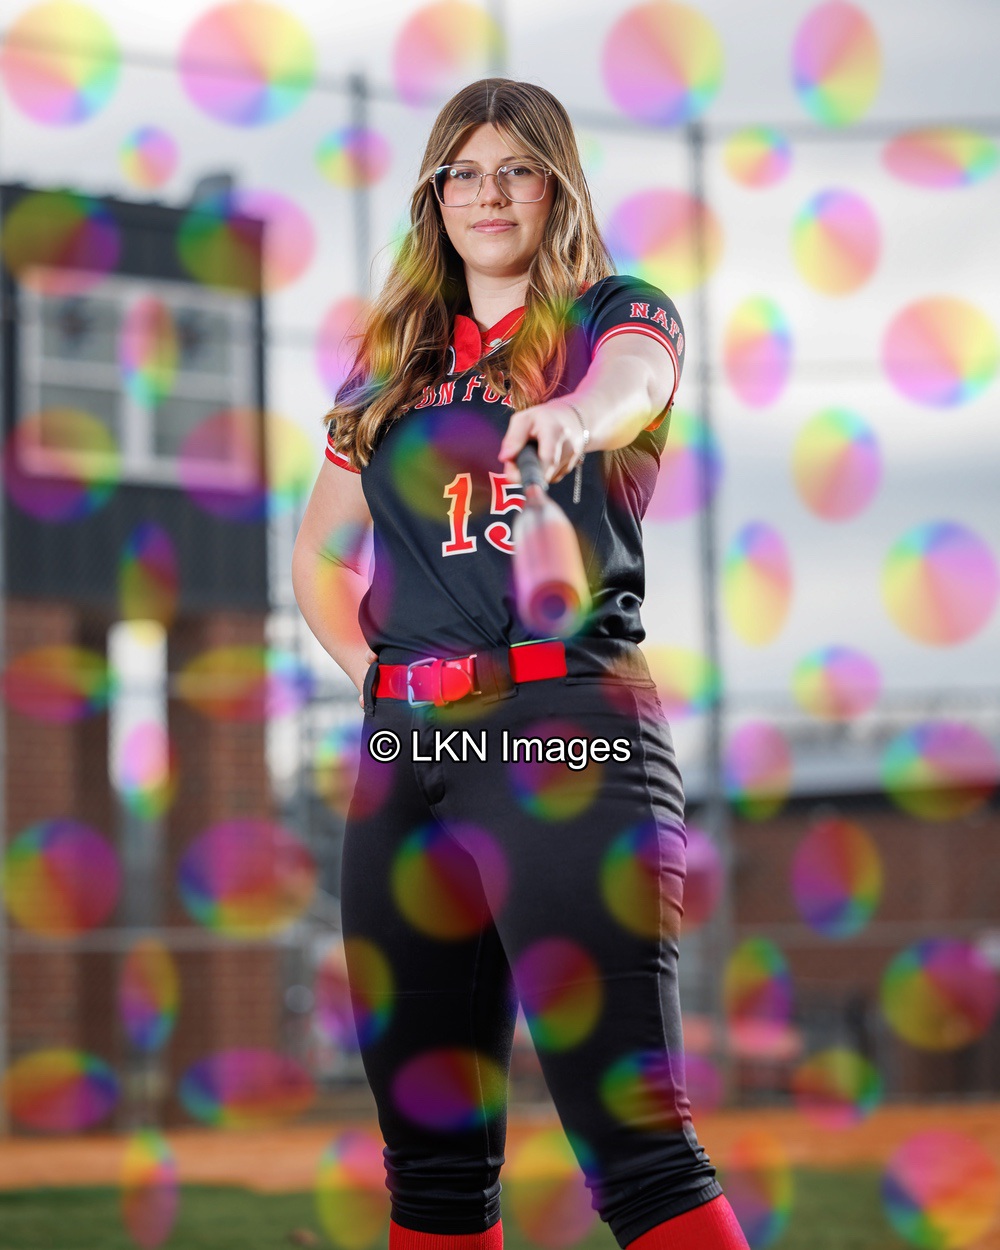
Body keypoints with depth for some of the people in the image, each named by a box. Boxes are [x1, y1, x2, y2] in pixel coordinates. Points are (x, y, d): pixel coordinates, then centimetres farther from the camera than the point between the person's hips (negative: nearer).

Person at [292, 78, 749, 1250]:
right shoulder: (391, 362, 20)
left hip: (569, 731, -5)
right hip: (404, 756, 5)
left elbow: (629, 383, -18)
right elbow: (317, 554, 30)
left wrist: (577, 416, -42)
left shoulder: (620, 315, 7)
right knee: (430, 1155, 6)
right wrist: (375, 666, 11)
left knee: (634, 1138, -15)